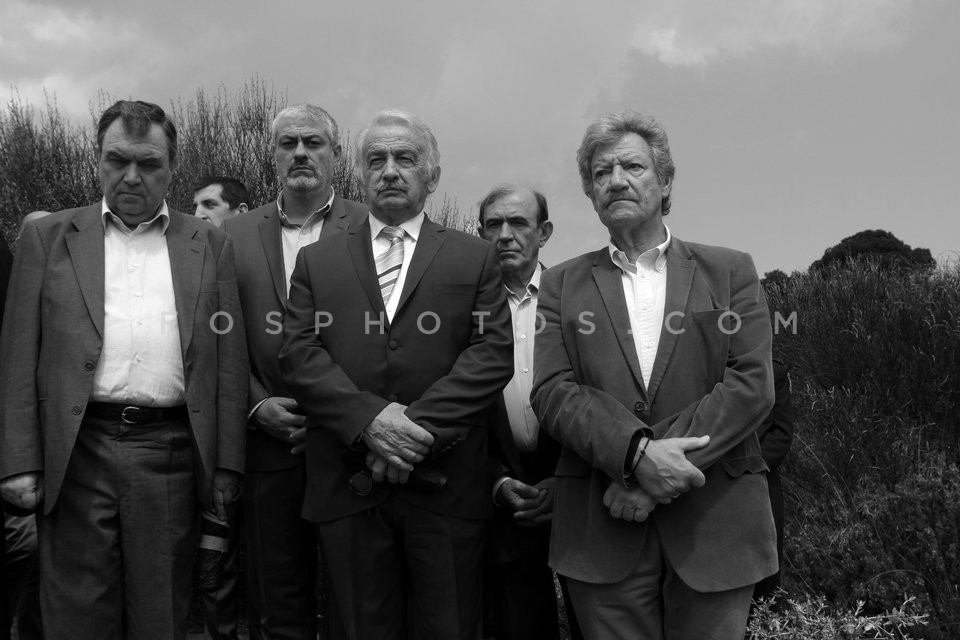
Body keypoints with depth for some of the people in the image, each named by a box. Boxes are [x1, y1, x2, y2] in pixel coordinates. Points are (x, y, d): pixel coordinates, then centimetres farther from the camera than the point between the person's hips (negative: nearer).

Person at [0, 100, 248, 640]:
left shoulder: (211, 245, 10)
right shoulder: (47, 238, 9)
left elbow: (230, 362, 7)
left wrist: (226, 466, 1)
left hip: (172, 454, 1)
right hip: (77, 453, 0)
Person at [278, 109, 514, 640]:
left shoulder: (475, 258, 10)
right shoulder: (316, 261, 14)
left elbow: (493, 353, -2)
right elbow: (298, 356, 2)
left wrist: (420, 425, -15)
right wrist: (369, 418, -14)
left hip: (447, 485, -1)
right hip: (348, 489, 1)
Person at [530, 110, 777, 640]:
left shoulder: (729, 272, 7)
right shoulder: (562, 284, 10)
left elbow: (752, 384, -4)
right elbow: (553, 392, -2)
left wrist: (650, 476, -14)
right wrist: (637, 453, -19)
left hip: (715, 527, 0)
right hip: (601, 532, 1)